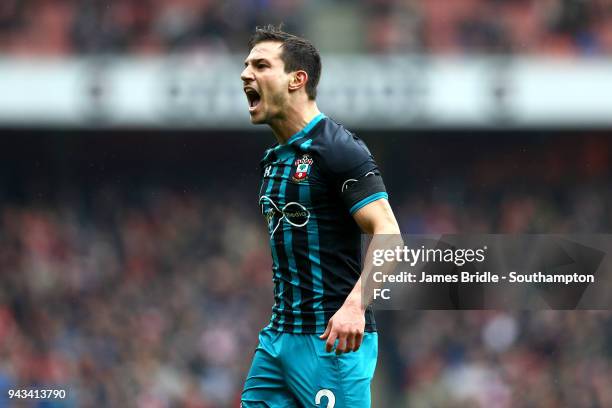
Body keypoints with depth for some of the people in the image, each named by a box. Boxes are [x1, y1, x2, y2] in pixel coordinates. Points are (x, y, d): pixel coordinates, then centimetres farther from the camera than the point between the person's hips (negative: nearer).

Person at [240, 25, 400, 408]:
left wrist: (354, 305, -34)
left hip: (333, 339, -9)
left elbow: (388, 236, -19)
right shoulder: (275, 159, 16)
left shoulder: (338, 149, -11)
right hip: (279, 335, 9)